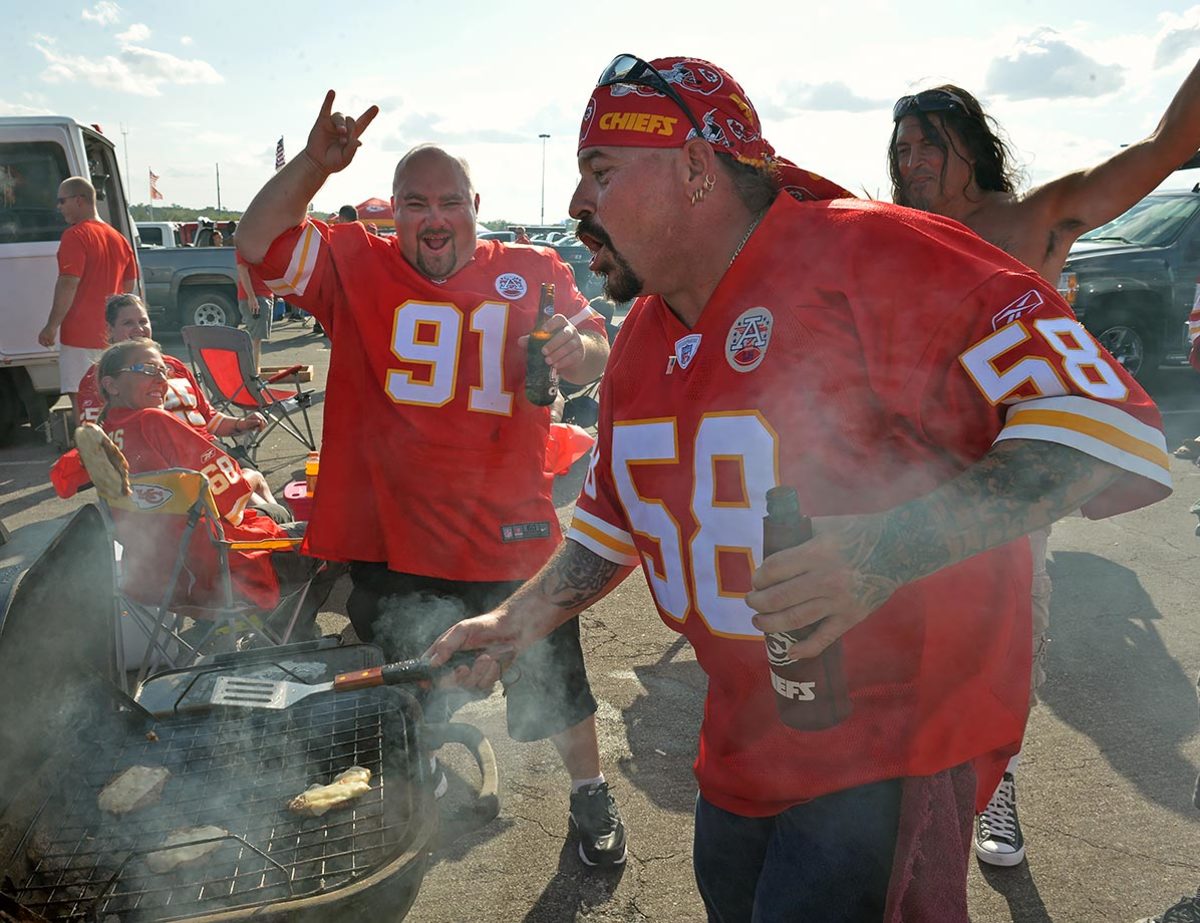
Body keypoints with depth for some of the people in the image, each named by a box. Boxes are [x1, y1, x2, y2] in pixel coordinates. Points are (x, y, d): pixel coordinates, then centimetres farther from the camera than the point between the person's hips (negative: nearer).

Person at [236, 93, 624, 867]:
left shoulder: (534, 272, 0)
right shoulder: (358, 266, 0)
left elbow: (598, 355, -1)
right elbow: (259, 244, -9)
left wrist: (575, 347, -26)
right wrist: (314, 166, -25)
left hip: (512, 539, -1)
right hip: (390, 541, 2)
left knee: (555, 682, 13)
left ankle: (591, 794, 40)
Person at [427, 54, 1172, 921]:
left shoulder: (868, 255, -21)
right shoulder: (644, 335, 5)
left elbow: (1117, 432, -26)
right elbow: (614, 519, 17)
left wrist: (888, 549, -37)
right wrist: (518, 622, 5)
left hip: (894, 746, -7)